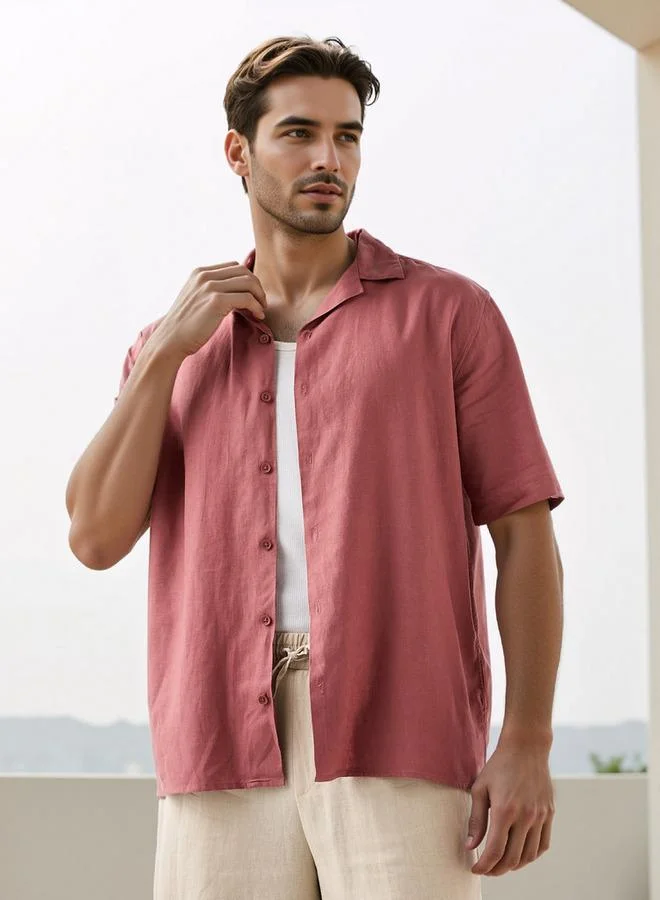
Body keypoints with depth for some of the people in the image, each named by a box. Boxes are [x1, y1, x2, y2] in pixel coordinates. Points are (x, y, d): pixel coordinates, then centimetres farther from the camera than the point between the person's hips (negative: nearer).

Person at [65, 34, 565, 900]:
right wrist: (168, 349, 0)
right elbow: (98, 536, 6)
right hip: (224, 753, 3)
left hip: (399, 741, -3)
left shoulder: (448, 311, 8)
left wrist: (528, 743, -8)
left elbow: (525, 533, 2)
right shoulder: (169, 348, 18)